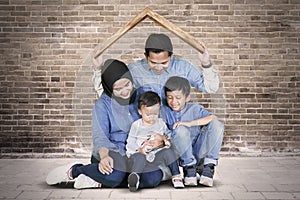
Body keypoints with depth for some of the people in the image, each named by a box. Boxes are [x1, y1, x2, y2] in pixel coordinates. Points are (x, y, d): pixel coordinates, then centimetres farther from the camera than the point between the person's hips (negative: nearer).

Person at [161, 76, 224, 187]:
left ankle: (207, 166, -14)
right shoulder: (164, 112, 4)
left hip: (198, 152, 2)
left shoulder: (195, 108, 4)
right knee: (180, 130, -32)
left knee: (217, 125, -17)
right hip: (178, 154, -2)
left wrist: (190, 123, -23)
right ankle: (189, 167, -16)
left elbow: (213, 118, -15)